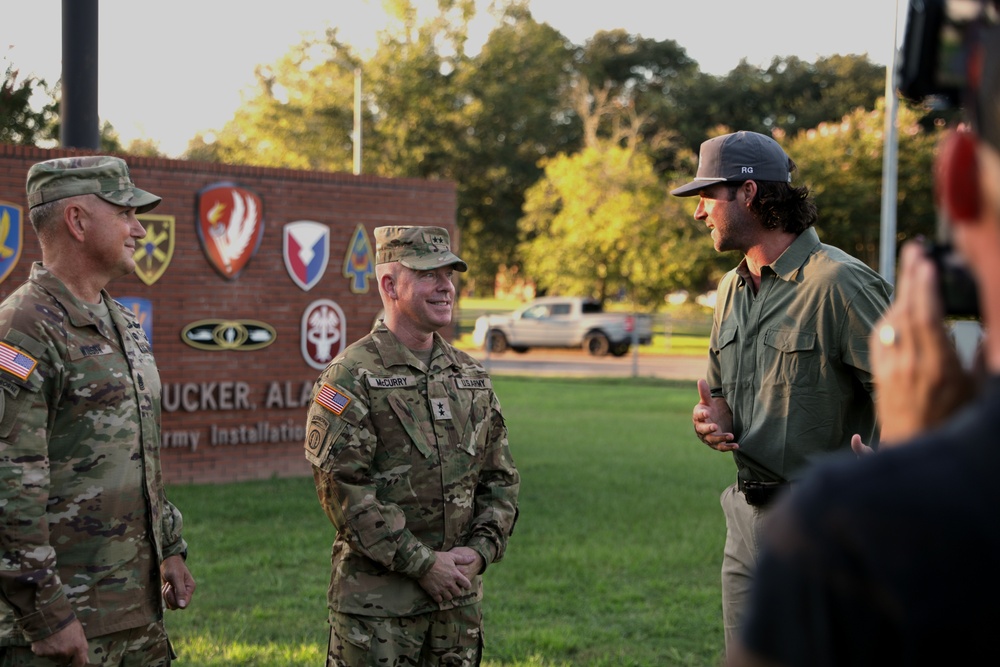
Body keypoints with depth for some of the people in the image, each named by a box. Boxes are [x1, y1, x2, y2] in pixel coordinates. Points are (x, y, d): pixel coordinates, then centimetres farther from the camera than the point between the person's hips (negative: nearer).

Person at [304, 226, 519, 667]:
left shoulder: (471, 377, 11)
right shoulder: (350, 378, -9)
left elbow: (501, 478, 14)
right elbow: (344, 491, -16)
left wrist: (480, 550, -3)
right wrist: (423, 563, -16)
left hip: (460, 595, 6)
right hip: (376, 602, -6)